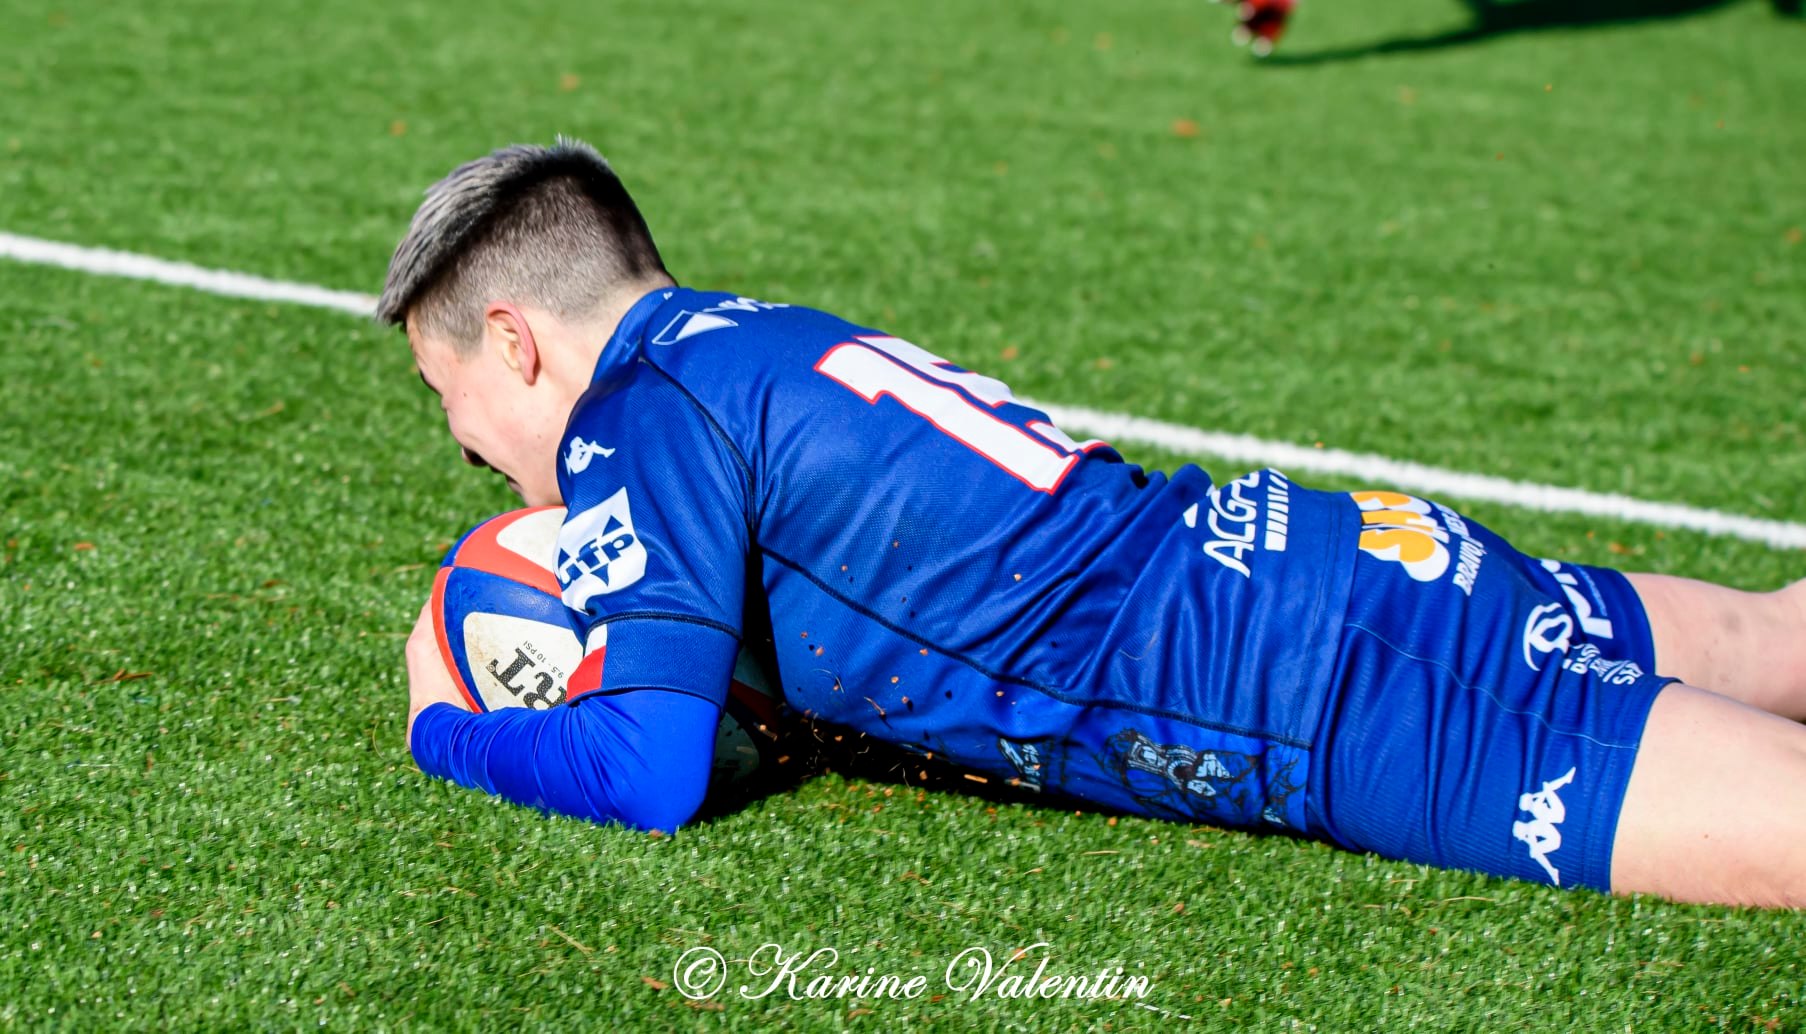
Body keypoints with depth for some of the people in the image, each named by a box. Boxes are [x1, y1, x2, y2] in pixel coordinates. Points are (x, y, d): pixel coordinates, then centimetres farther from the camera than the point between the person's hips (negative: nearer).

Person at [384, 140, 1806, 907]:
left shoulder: (636, 415, -8)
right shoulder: (751, 337, 16)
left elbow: (651, 772, -13)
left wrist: (448, 731, 6)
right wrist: (607, 623, 23)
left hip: (1353, 713, -9)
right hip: (1351, 564, 9)